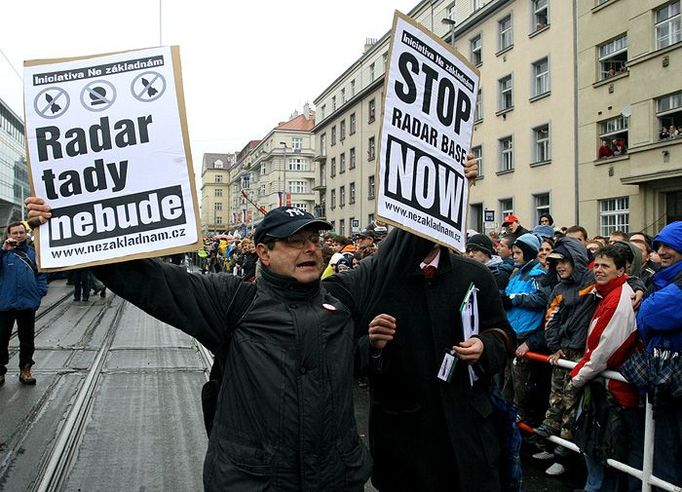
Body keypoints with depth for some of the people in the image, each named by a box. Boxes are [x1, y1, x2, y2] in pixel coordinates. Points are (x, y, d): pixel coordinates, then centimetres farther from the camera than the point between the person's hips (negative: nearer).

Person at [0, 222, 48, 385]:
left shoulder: (32, 252, 8)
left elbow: (41, 273, 8)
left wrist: (40, 292, -4)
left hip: (28, 304, 2)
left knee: (27, 339, 10)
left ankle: (25, 370, 21)